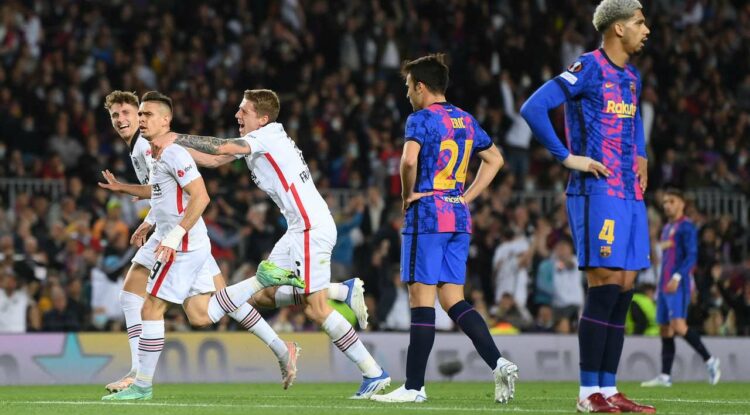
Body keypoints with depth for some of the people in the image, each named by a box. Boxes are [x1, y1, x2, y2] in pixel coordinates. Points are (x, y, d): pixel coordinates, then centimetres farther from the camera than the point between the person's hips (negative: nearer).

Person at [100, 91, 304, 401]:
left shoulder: (174, 154, -14)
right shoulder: (158, 155, 16)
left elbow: (200, 197, -22)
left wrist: (176, 233, -25)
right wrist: (123, 188, 32)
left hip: (183, 245, -10)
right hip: (193, 247, 10)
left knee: (151, 309, -6)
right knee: (202, 315, 9)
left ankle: (142, 385, -3)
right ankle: (263, 279, 9)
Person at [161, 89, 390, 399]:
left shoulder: (268, 136, -11)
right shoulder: (258, 141, 16)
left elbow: (222, 148, -23)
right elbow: (213, 160, 19)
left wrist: (179, 138, -15)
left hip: (312, 228, -10)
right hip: (301, 229, 10)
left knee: (315, 308, -10)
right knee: (262, 294, 9)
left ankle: (373, 373, -7)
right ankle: (343, 292, 10)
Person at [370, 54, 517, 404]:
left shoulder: (420, 119, -8)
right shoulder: (466, 121, 15)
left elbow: (409, 160, -24)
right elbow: (494, 159, 24)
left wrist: (408, 196, -7)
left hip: (427, 217, -7)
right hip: (459, 218, 7)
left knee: (422, 300, -5)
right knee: (453, 300, 9)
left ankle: (414, 387, -2)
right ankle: (499, 364, -7)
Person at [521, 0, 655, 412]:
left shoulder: (631, 76, 17)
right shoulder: (587, 68, -9)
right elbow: (533, 108, -16)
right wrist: (568, 157, -16)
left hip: (630, 195, 8)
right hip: (597, 191, -8)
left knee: (623, 289, 5)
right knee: (605, 284, -11)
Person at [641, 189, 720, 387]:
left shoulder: (686, 226, -5)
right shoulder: (667, 228, 21)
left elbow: (691, 256, -14)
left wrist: (677, 277, -25)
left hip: (678, 284, -9)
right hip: (665, 285, 9)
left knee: (678, 325, -20)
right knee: (665, 329, 5)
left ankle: (709, 360, -9)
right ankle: (665, 376, 6)